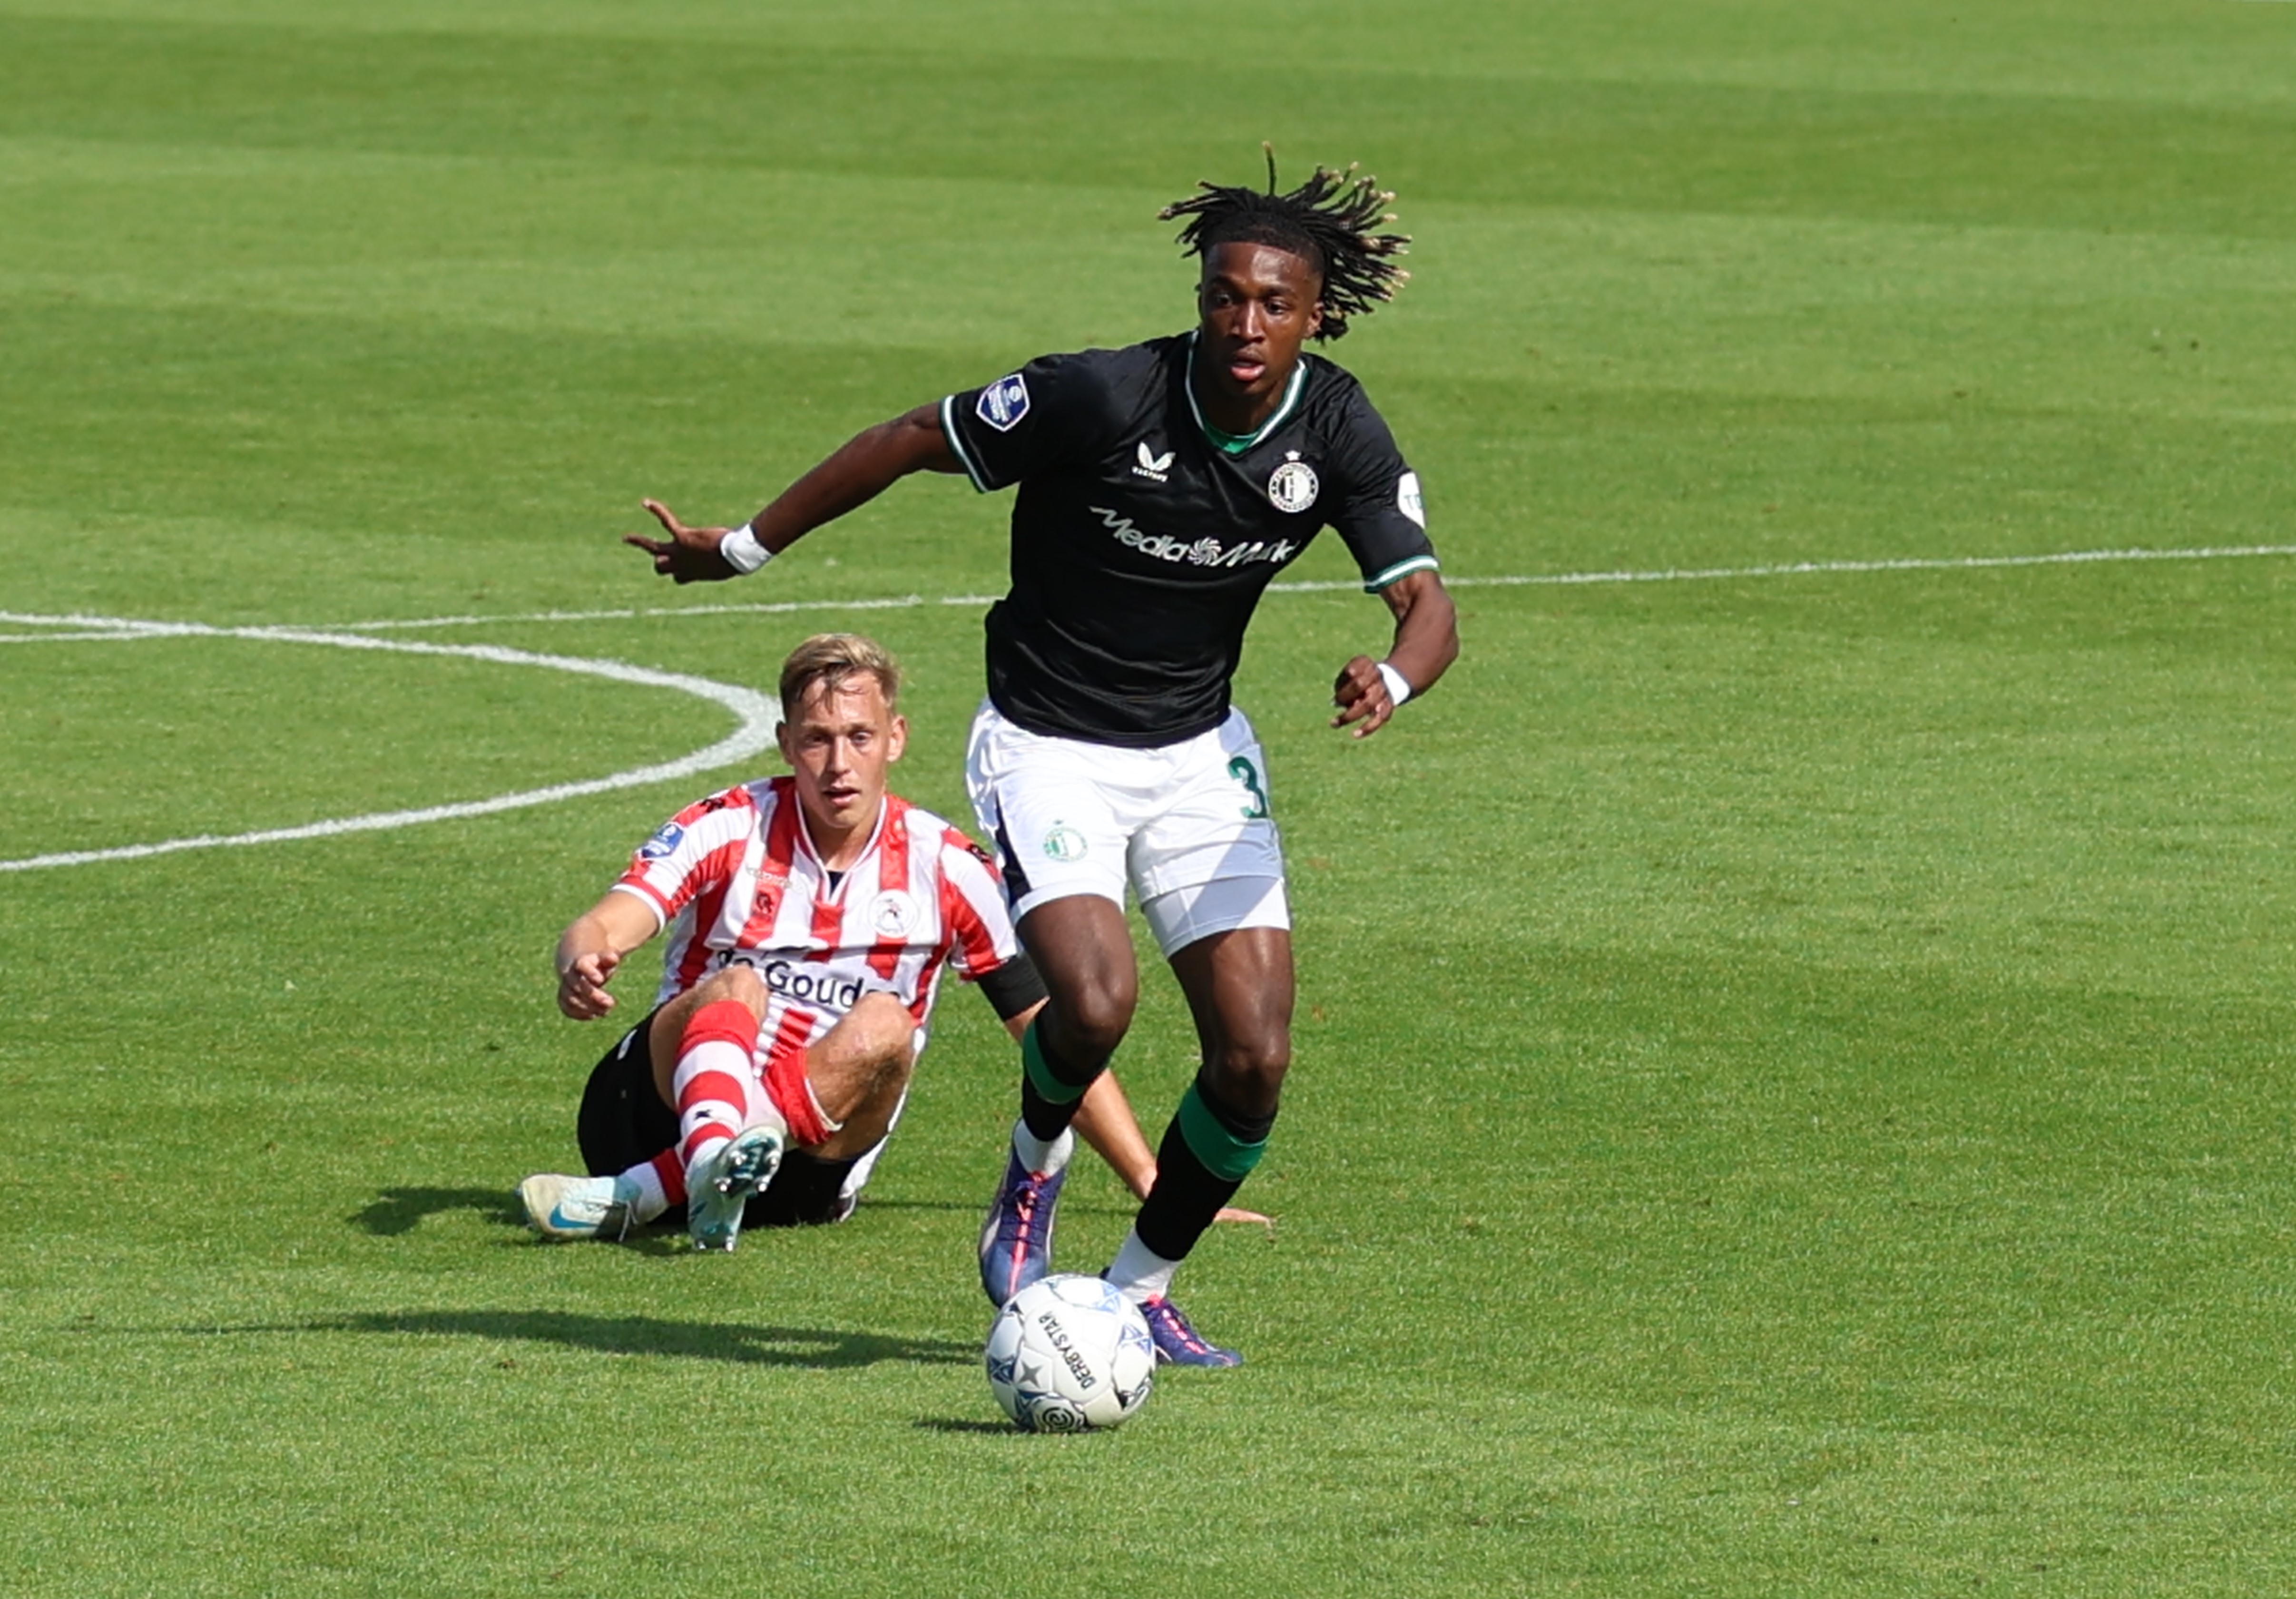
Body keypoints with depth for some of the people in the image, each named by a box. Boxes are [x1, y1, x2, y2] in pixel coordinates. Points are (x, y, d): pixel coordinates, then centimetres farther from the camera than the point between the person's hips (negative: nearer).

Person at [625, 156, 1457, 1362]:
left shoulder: (1338, 434, -10)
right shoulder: (1103, 397, -23)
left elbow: (1428, 606, -12)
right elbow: (911, 441, -10)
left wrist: (1392, 676, -37)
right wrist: (743, 549, -3)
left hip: (1199, 752, 4)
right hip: (1048, 748, -4)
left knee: (1253, 1058, -7)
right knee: (1095, 999, -28)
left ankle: (1141, 1289, 18)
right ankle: (1034, 1173, 7)